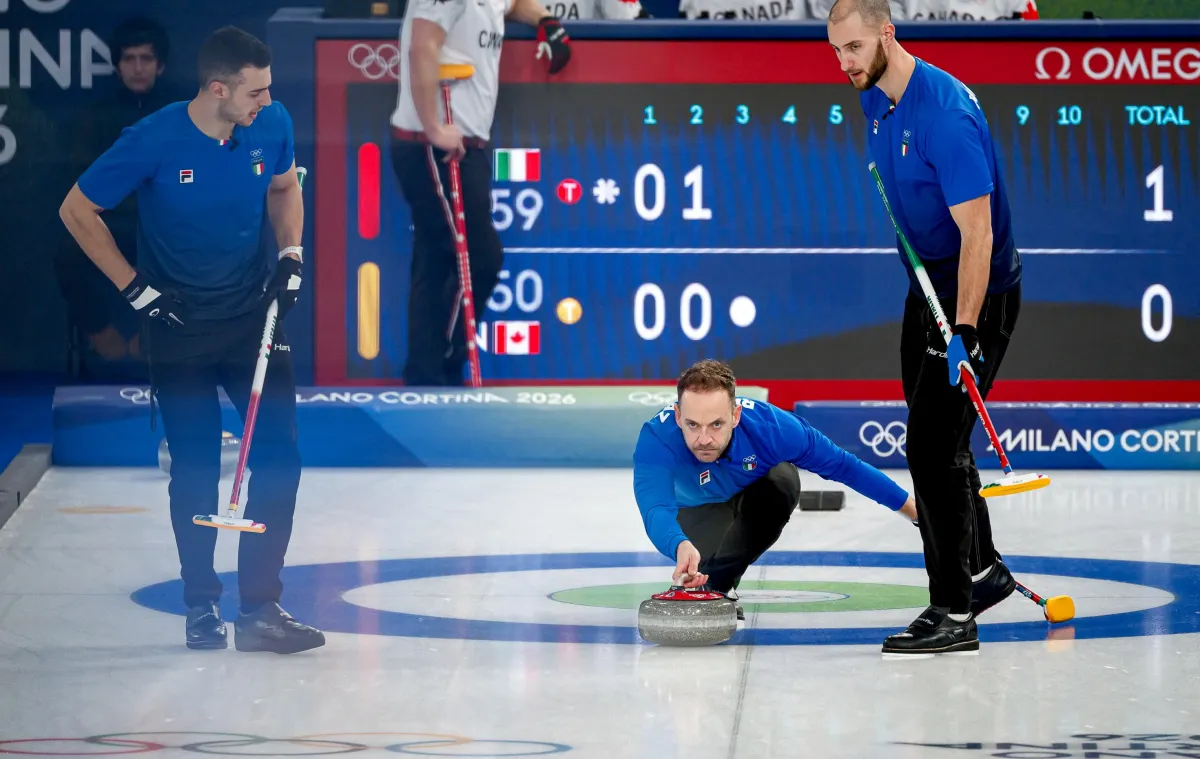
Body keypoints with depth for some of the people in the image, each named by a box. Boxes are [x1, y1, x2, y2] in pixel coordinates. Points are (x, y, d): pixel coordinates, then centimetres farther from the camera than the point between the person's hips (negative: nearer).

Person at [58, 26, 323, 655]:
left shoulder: (272, 126, -8)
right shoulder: (154, 142, -20)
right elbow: (76, 211, -9)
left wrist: (290, 256, 1)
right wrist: (134, 287, -9)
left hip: (254, 314, 3)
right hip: (178, 322, -3)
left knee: (279, 455, -7)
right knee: (194, 468, 3)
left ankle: (260, 607, -2)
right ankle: (201, 608, 18)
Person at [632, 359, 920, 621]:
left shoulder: (770, 425, -37)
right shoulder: (656, 438, -42)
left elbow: (842, 465, -23)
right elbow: (656, 511, -57)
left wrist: (909, 506, -18)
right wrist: (681, 547, -80)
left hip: (758, 495, 2)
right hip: (700, 508, -2)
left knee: (783, 479, -32)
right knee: (696, 562, -33)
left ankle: (718, 584, -10)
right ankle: (695, 585, 7)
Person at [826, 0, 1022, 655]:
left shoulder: (945, 114, -27)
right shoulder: (875, 99, 2)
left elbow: (977, 232, -29)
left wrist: (964, 334, -33)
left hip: (978, 294, -9)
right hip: (928, 284, 9)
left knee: (935, 444, -12)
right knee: (930, 440, 16)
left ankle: (953, 612, -8)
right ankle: (982, 570, 33)